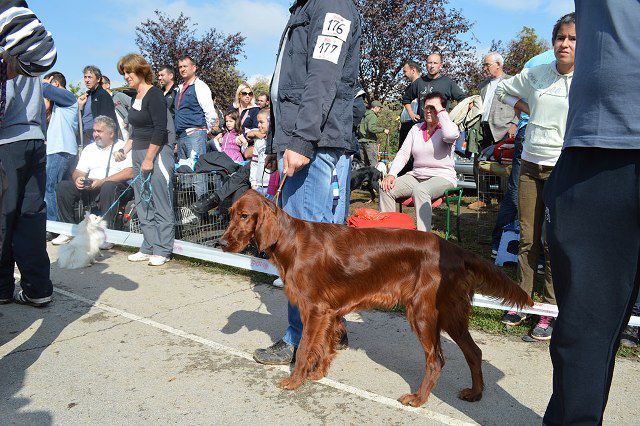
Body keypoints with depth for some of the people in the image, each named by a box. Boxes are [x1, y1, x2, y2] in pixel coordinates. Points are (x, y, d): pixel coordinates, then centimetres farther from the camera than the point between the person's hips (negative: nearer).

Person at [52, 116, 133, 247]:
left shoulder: (122, 147, 1)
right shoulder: (89, 149, 21)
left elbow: (129, 173, -14)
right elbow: (78, 172, 17)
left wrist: (102, 181, -20)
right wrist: (78, 179, -10)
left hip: (114, 186, -6)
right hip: (90, 188, 6)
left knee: (109, 187, -38)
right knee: (63, 186, -13)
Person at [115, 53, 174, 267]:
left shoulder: (154, 95, -10)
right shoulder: (136, 97, 17)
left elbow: (160, 129, -17)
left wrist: (149, 159, -18)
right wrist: (125, 150, 14)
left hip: (157, 153, -9)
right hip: (139, 154, 9)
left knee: (161, 204, -4)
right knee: (143, 205, 9)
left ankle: (162, 250, 2)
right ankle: (149, 248, 17)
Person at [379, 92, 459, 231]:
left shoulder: (448, 127, 0)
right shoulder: (416, 128, 15)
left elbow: (450, 135, -28)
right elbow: (403, 153, 9)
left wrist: (440, 111, -13)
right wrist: (391, 174, -8)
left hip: (442, 177, -5)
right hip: (416, 176, 6)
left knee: (420, 190, -38)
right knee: (385, 188, -16)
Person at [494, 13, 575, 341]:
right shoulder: (535, 75, 8)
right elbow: (503, 90, 25)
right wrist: (530, 109, 11)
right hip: (530, 165, 4)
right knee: (527, 239, 8)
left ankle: (550, 311, 6)